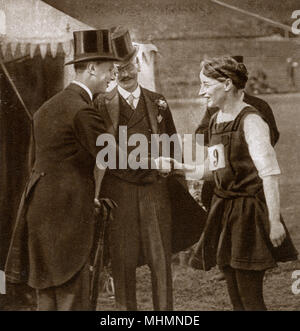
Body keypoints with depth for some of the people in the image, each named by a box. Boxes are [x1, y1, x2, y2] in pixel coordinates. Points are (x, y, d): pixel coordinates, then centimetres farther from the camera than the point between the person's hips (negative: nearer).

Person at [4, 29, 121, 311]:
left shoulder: (49, 107, 16)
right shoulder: (82, 111, -14)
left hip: (40, 209, 10)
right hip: (66, 214, -9)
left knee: (48, 297, 13)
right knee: (72, 299, -5)